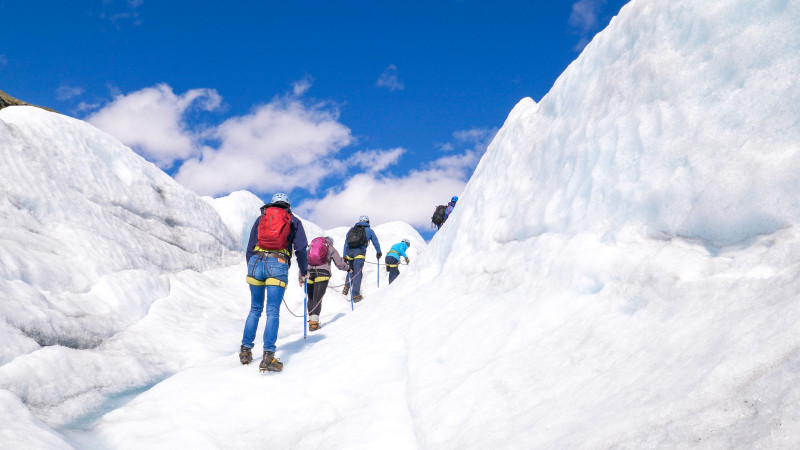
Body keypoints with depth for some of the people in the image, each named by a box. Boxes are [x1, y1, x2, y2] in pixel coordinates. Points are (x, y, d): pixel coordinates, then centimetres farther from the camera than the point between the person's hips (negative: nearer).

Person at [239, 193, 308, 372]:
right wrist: (303, 272, 19)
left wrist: (251, 269, 26)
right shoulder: (294, 221, 17)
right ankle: (268, 356, -16)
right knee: (273, 312, -6)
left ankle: (245, 350, 17)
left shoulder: (261, 218, 22)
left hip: (256, 262, 3)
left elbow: (250, 248, 19)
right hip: (278, 265, -3)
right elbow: (301, 249, 9)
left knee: (255, 309, 17)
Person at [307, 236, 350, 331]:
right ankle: (314, 322, -18)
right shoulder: (331, 248, 17)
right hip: (322, 273, -3)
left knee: (310, 298, 16)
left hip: (309, 271, 3)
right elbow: (339, 263, 18)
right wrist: (348, 268, 37)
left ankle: (311, 319, 14)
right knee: (317, 298, -7)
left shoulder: (311, 246, 25)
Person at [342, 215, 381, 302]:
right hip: (360, 252, -4)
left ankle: (346, 287, 8)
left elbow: (346, 243, 18)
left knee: (351, 271, 22)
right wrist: (379, 253, 34)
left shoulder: (351, 229, 23)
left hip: (349, 252, 4)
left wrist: (344, 256, 16)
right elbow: (375, 242, 20)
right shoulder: (369, 230, 15)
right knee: (357, 273, -5)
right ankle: (355, 295, -8)